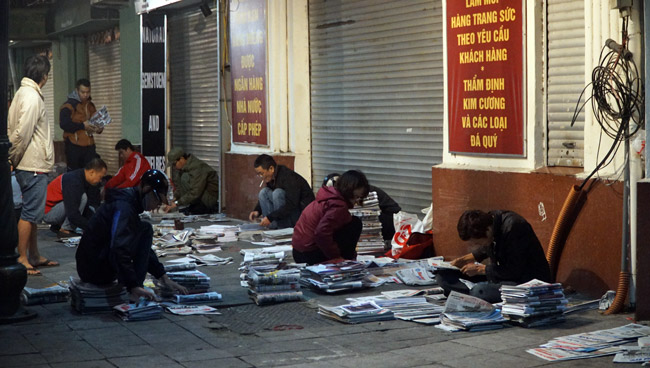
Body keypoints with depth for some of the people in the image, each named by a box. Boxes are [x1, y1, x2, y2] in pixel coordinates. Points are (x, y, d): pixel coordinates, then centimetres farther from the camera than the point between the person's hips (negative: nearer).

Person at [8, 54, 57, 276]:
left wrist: (14, 159, 14)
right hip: (33, 166, -10)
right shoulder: (32, 97, -17)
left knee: (33, 213, 15)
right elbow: (22, 133, -23)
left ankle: (34, 256, 24)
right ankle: (22, 259, -2)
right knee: (30, 213, -5)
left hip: (31, 166, 10)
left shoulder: (22, 93, 14)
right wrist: (16, 159, -10)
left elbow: (14, 131, 15)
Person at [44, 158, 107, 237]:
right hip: (48, 212, -10)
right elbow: (73, 215, -31)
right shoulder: (73, 181, -27)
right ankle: (65, 230, -14)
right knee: (82, 197, -25)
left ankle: (57, 226, 11)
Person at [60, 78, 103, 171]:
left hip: (89, 146, 6)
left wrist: (99, 129, 3)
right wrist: (82, 126, -24)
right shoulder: (69, 105, -7)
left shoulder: (91, 105, 16)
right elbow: (64, 124, -19)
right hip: (74, 146, -6)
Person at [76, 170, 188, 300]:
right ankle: (136, 293, -13)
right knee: (145, 230, -9)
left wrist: (164, 278, 16)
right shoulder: (123, 206, -17)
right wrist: (134, 287, -35)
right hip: (96, 270, -10)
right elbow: (118, 249, -30)